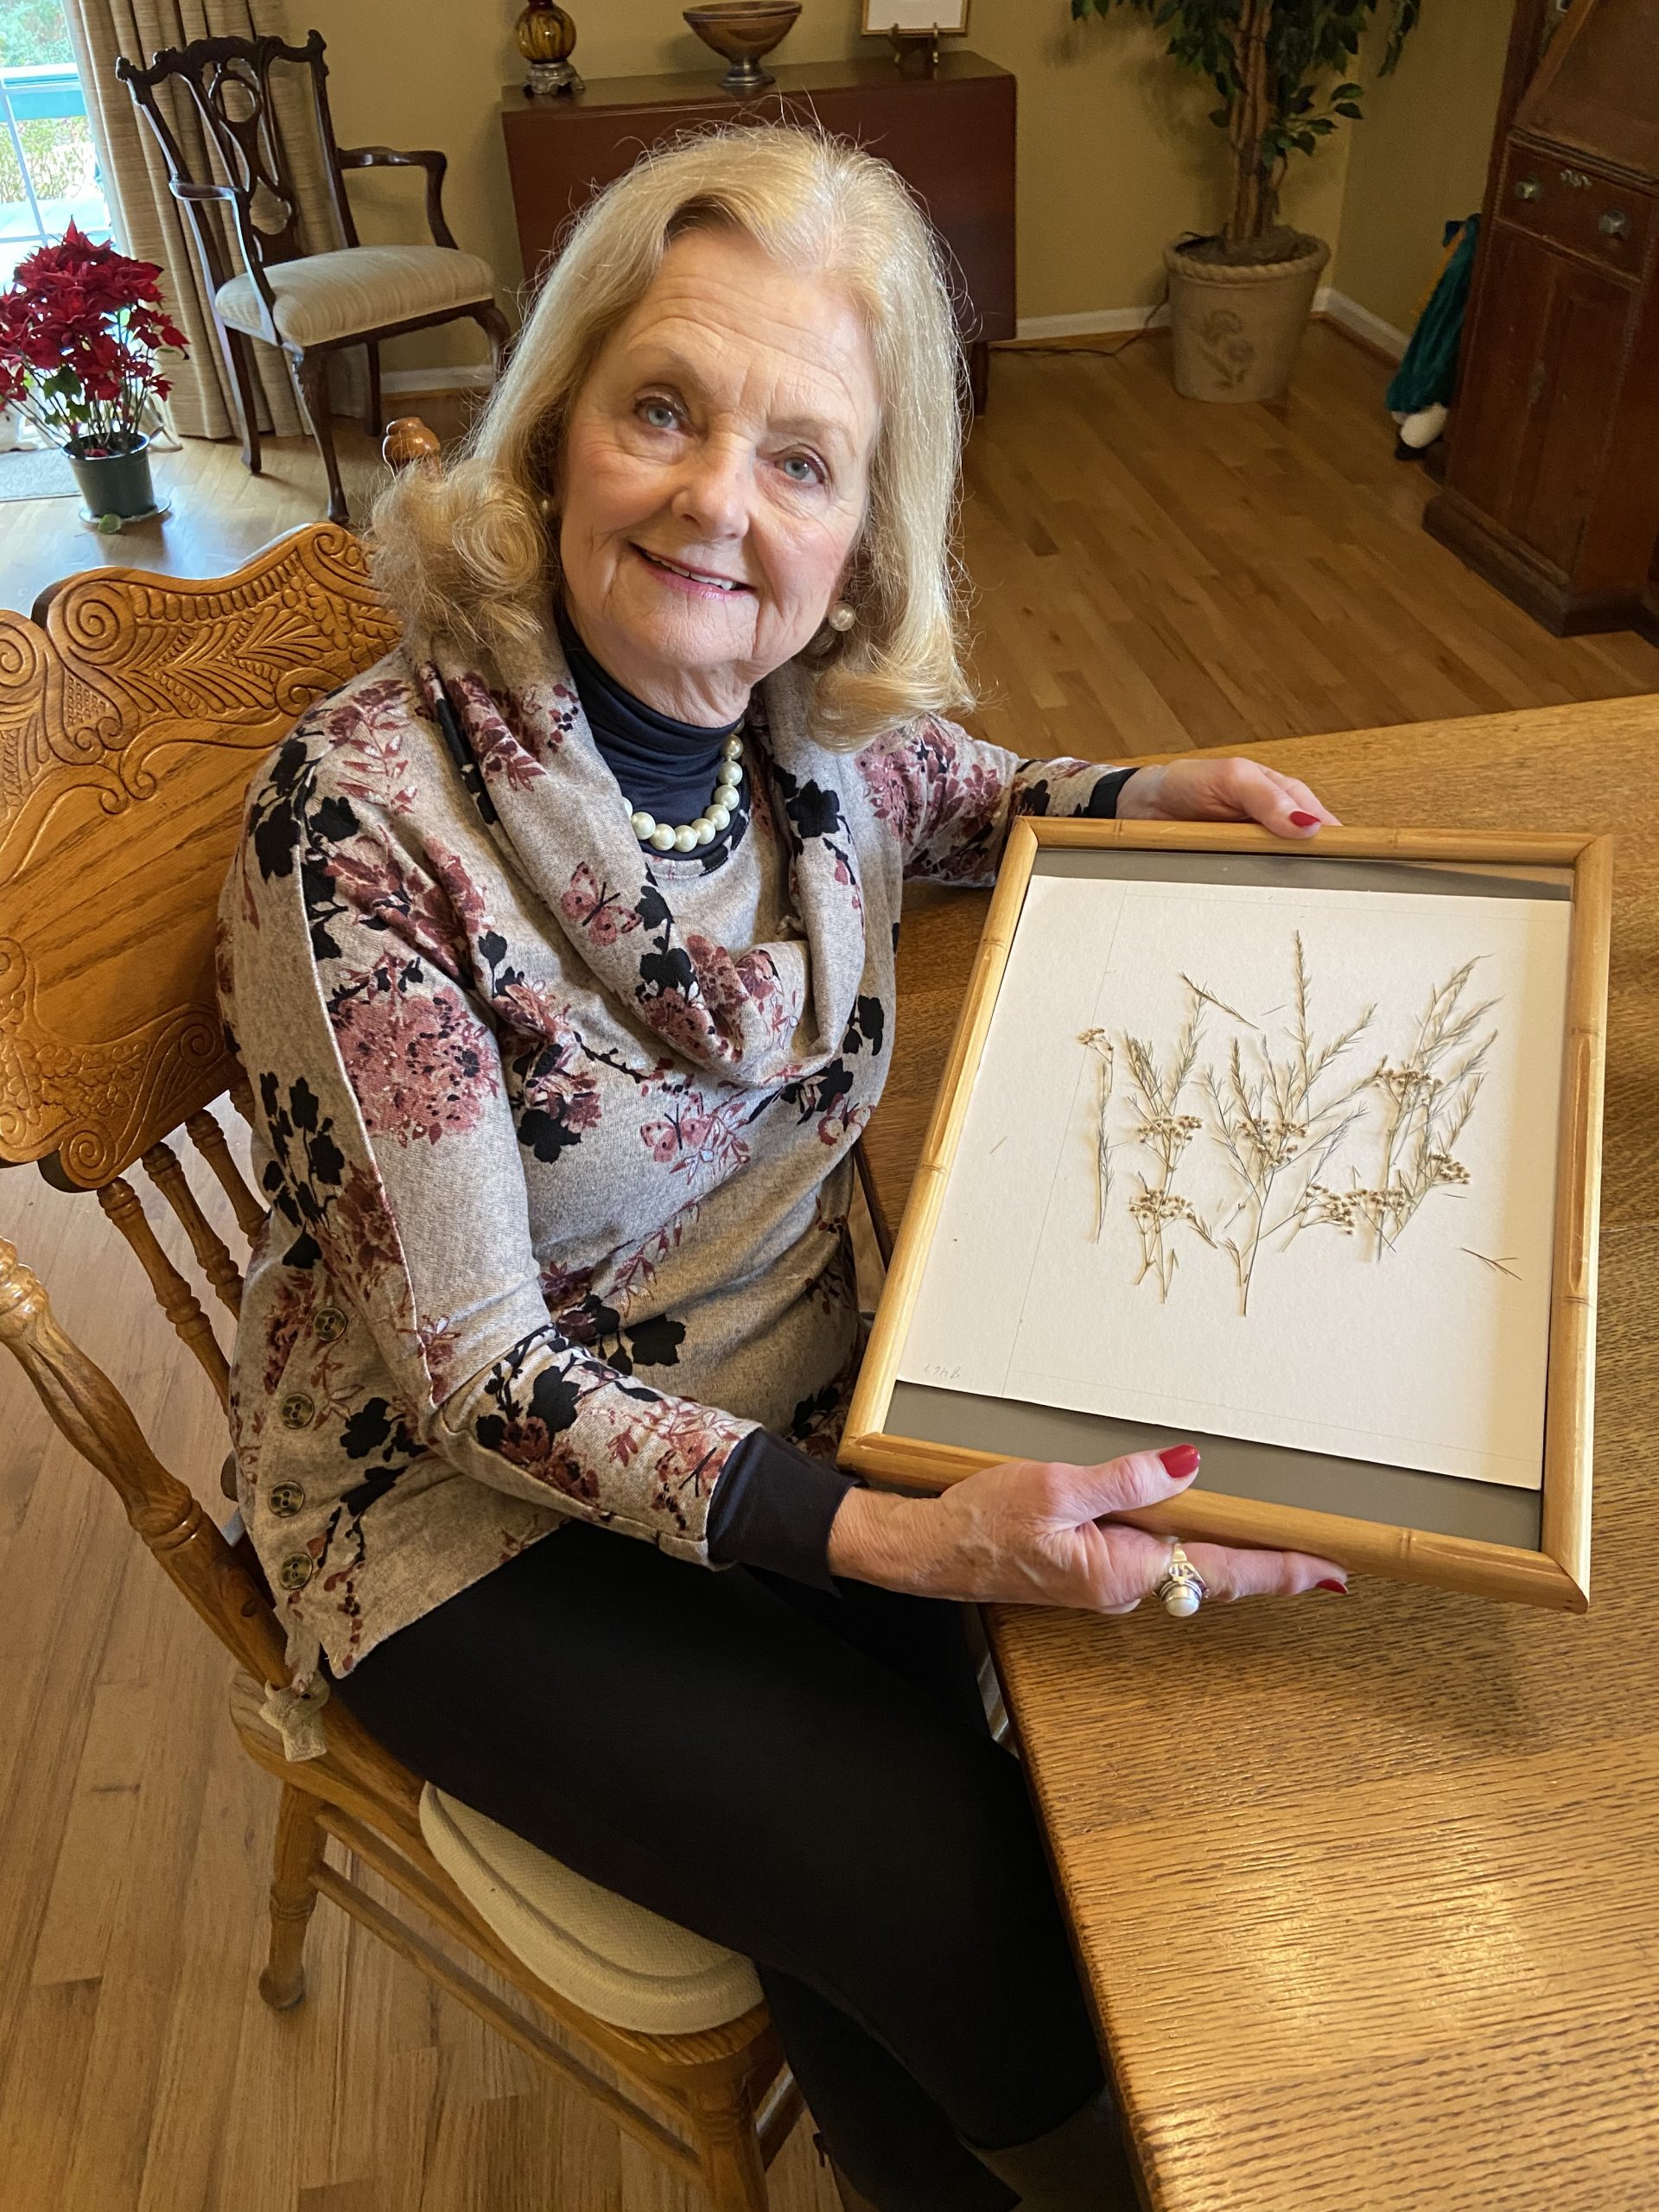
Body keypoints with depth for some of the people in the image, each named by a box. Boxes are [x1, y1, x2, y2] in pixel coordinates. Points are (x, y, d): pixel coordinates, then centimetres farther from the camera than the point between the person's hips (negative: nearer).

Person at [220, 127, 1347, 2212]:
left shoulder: (826, 722, -8)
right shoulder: (365, 812, -25)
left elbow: (934, 789, 19)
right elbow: (476, 1365, -23)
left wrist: (1147, 797, -1)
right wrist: (899, 1536, -33)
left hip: (789, 1412, 5)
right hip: (471, 1501, -4)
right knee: (971, 1908, -14)